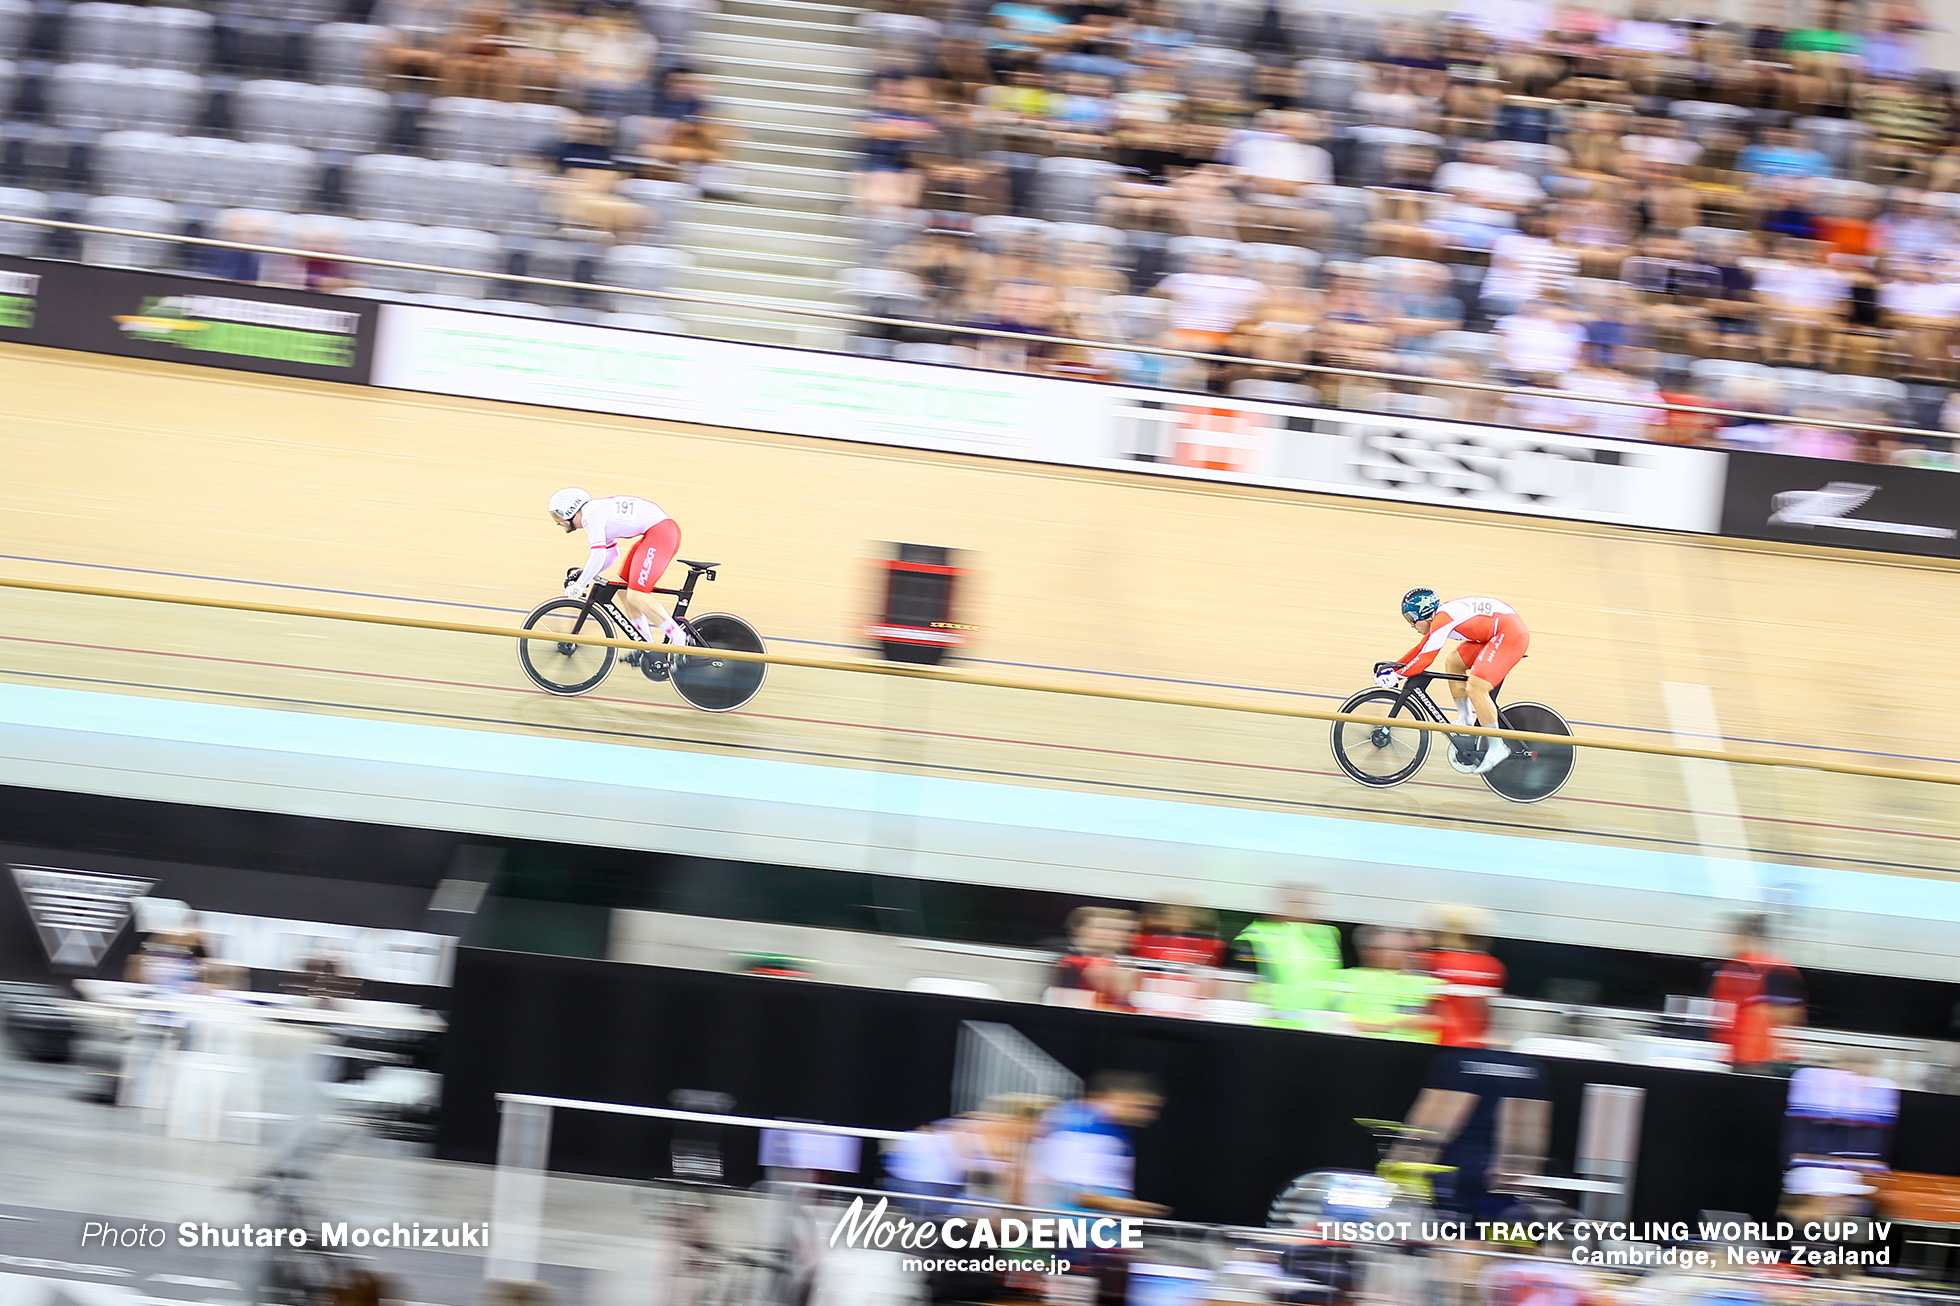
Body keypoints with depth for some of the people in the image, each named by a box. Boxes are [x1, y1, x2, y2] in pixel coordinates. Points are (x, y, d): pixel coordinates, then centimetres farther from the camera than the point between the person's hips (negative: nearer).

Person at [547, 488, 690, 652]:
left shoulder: (590, 516, -9)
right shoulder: (595, 511, 21)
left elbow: (598, 556, -19)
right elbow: (611, 553, 31)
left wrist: (580, 585, -11)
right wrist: (583, 574, 25)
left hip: (661, 532, -10)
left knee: (635, 595, -16)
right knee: (623, 588, 13)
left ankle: (679, 639, -13)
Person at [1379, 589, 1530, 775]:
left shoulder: (1443, 619, -18)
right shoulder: (1440, 615, 12)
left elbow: (1424, 659, -20)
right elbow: (1421, 649, 23)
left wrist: (1395, 676, -13)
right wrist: (1392, 667, 19)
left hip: (1511, 634, -11)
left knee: (1475, 688, -19)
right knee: (1452, 662, 15)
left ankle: (1497, 748, -12)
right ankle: (1466, 720, 21)